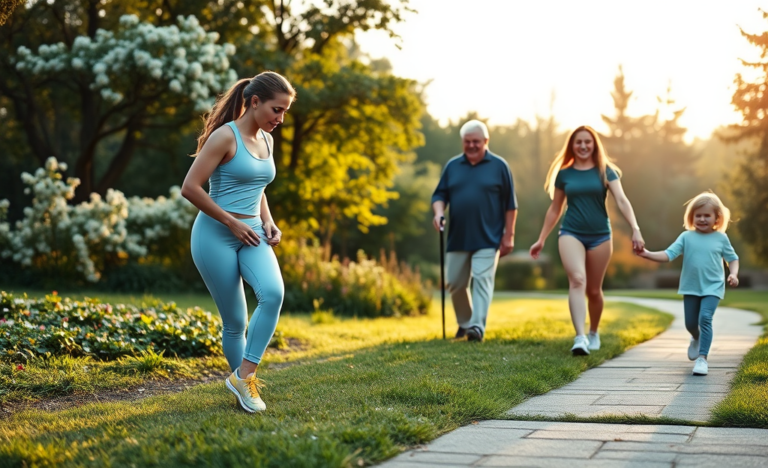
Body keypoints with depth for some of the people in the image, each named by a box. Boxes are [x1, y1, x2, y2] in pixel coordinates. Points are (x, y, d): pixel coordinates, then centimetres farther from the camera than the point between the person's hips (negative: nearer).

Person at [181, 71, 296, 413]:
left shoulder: (267, 140, 11)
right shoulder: (225, 136, -12)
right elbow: (190, 188, -17)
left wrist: (268, 222, 8)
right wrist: (232, 223, -13)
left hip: (252, 234, 6)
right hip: (216, 235, -6)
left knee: (273, 293, -22)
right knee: (235, 321, -1)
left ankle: (244, 377, -13)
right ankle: (243, 384, 20)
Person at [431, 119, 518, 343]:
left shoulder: (499, 166, 1)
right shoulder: (452, 166, 10)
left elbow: (510, 204, 1)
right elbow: (440, 195, 11)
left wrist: (509, 235, -4)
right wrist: (439, 213, -10)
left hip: (488, 239, -4)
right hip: (457, 238, 4)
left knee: (482, 280, -11)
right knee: (454, 282, 8)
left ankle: (478, 326, -16)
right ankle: (464, 322, 26)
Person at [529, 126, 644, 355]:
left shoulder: (605, 171, 2)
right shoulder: (564, 174, 7)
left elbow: (622, 201, -9)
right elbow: (554, 209, 15)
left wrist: (635, 229, -22)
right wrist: (541, 240, 16)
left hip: (600, 235, 0)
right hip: (571, 233, 0)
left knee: (594, 290, 8)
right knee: (577, 279, -22)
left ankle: (593, 333, 32)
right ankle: (580, 337, -31)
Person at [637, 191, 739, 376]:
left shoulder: (721, 238, 1)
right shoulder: (686, 237, 0)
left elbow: (732, 258, 11)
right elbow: (668, 254, -8)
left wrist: (733, 274, -7)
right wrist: (648, 254, -22)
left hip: (713, 287, -2)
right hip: (690, 288, 2)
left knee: (705, 317, -20)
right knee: (690, 323, 9)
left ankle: (702, 358, -16)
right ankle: (697, 340, 45)